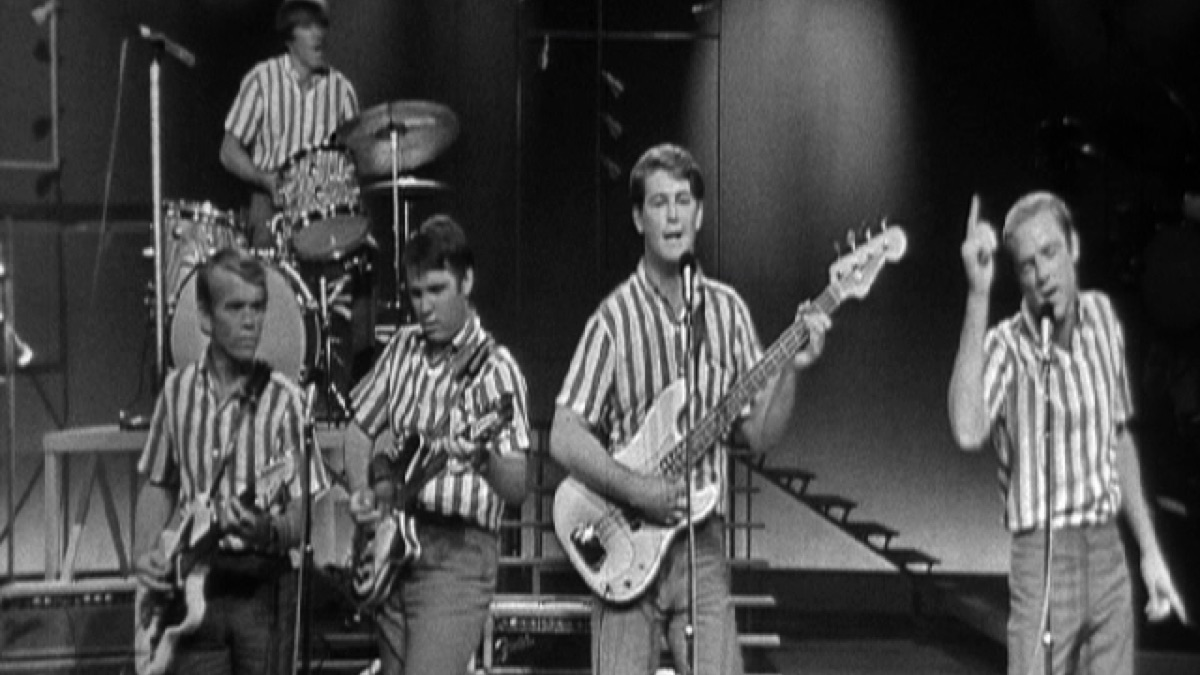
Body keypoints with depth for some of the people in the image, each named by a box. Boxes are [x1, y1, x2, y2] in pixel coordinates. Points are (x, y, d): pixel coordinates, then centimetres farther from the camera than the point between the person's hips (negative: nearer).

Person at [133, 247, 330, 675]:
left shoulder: (282, 399, -6)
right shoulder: (179, 391, 5)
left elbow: (307, 506, -7)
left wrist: (270, 532, -27)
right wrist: (145, 554, 2)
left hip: (262, 586, -3)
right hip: (191, 586, 3)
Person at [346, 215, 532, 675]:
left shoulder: (494, 369, -8)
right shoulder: (403, 348, 10)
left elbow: (516, 490, -15)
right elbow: (358, 429, 20)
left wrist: (485, 455, -35)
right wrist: (361, 493, 2)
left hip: (457, 552, -6)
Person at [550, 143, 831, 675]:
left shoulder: (726, 310, 7)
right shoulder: (616, 318, -6)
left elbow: (759, 435, 7)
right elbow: (565, 437, -10)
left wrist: (791, 369, -9)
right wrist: (639, 491, -20)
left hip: (703, 544, 3)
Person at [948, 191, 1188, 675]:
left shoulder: (1101, 316, 5)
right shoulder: (1007, 346, -14)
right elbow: (968, 432, -37)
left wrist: (1150, 552, 16)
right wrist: (978, 294, -36)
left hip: (1109, 555, 6)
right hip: (1045, 558, -6)